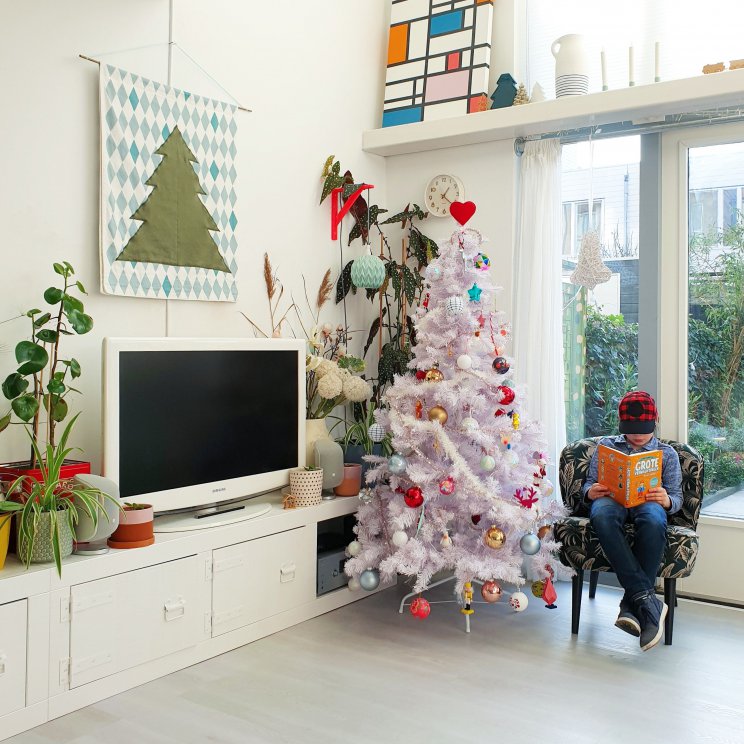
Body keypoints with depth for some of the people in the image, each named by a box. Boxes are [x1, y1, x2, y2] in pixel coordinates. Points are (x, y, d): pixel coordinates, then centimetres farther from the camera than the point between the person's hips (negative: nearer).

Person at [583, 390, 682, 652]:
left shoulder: (667, 453, 24)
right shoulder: (606, 445, 26)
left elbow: (677, 497, 14)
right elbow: (589, 483, 18)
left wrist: (666, 500, -12)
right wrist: (591, 492, -8)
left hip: (648, 501, 0)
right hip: (611, 498, 0)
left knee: (654, 521, -41)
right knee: (602, 516, -41)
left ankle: (632, 603, -37)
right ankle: (648, 600, -43)